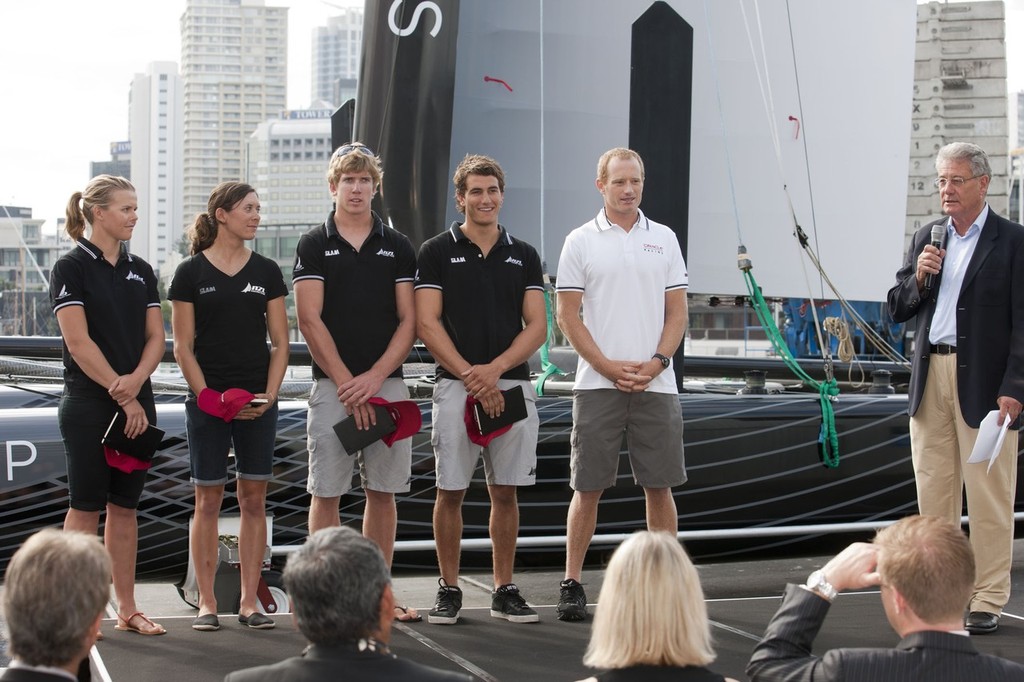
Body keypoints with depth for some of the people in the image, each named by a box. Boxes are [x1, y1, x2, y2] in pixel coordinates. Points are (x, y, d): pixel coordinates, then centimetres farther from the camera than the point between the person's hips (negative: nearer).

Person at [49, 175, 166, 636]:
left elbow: (155, 337, 7)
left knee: (124, 507, 9)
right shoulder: (71, 268, -6)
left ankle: (127, 610, 12)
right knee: (86, 507, -2)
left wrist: (136, 380, -12)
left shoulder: (140, 271, 12)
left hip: (137, 405, 6)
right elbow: (79, 342, -13)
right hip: (89, 407, -5)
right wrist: (121, 395, -15)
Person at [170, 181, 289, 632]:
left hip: (258, 403, 3)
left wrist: (269, 395, -6)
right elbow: (183, 346, -1)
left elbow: (280, 342, 8)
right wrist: (208, 396, -11)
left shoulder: (266, 272, 8)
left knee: (254, 499, 3)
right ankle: (207, 602, 8)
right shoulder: (191, 273, 0)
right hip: (207, 403, -3)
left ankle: (249, 602, 9)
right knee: (208, 499, 0)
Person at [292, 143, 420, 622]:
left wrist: (374, 377, -9)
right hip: (332, 385, -2)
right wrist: (346, 383, -10)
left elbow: (408, 321, 5)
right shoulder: (314, 246, 4)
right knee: (326, 492, -1)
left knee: (383, 492, 4)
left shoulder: (397, 247, 10)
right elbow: (310, 320, -3)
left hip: (387, 382, 2)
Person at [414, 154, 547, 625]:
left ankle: (504, 590, 14)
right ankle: (449, 590, 10)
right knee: (450, 492, 0)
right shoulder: (436, 252, 3)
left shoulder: (523, 256, 11)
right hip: (455, 387, -2)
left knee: (505, 492, 6)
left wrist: (495, 368, -12)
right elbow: (427, 325, -4)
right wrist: (470, 376, -13)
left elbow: (536, 327, 5)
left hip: (512, 386, 2)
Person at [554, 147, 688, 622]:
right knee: (587, 488, 1)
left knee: (660, 487, 5)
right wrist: (609, 367, -11)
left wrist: (655, 363, -8)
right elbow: (569, 316, 0)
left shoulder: (664, 240, 9)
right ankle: (572, 584, 7)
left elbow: (677, 313, 8)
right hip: (597, 384, -2)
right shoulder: (580, 242, 2)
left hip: (656, 385, 2)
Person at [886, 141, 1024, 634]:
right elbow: (898, 310, 16)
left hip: (982, 384, -5)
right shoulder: (926, 239, 14)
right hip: (931, 376, 5)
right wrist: (918, 278, -4)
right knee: (933, 491, 7)